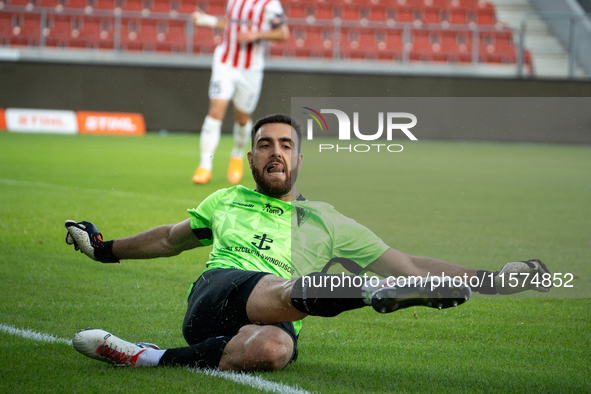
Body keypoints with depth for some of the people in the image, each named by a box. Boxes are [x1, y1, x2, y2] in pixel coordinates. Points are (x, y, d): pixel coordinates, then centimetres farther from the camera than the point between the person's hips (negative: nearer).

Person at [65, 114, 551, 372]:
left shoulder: (324, 222, 24)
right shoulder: (226, 201, 30)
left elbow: (405, 264, 19)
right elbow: (172, 237, 48)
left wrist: (484, 279, 9)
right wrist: (106, 248, 51)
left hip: (268, 325, 0)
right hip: (215, 297, 0)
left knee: (273, 347, -42)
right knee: (289, 291, -35)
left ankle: (149, 359, -37)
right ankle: (369, 293, -60)